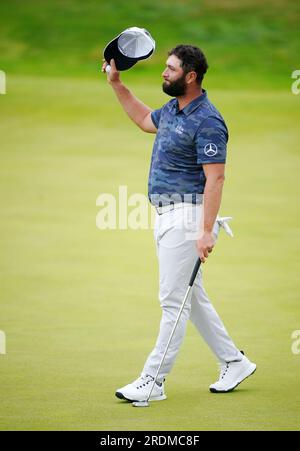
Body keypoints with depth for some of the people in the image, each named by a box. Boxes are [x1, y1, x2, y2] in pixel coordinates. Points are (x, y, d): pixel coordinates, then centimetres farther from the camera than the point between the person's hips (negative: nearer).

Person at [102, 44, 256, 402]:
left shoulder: (207, 121, -16)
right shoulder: (172, 110, 12)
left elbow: (215, 178, -21)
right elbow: (145, 120, 36)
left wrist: (206, 231, -26)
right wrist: (116, 84, 29)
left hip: (187, 217, -10)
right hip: (166, 216, 10)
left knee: (174, 300, -7)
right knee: (193, 298, 14)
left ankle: (153, 380, -6)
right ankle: (234, 362, 24)